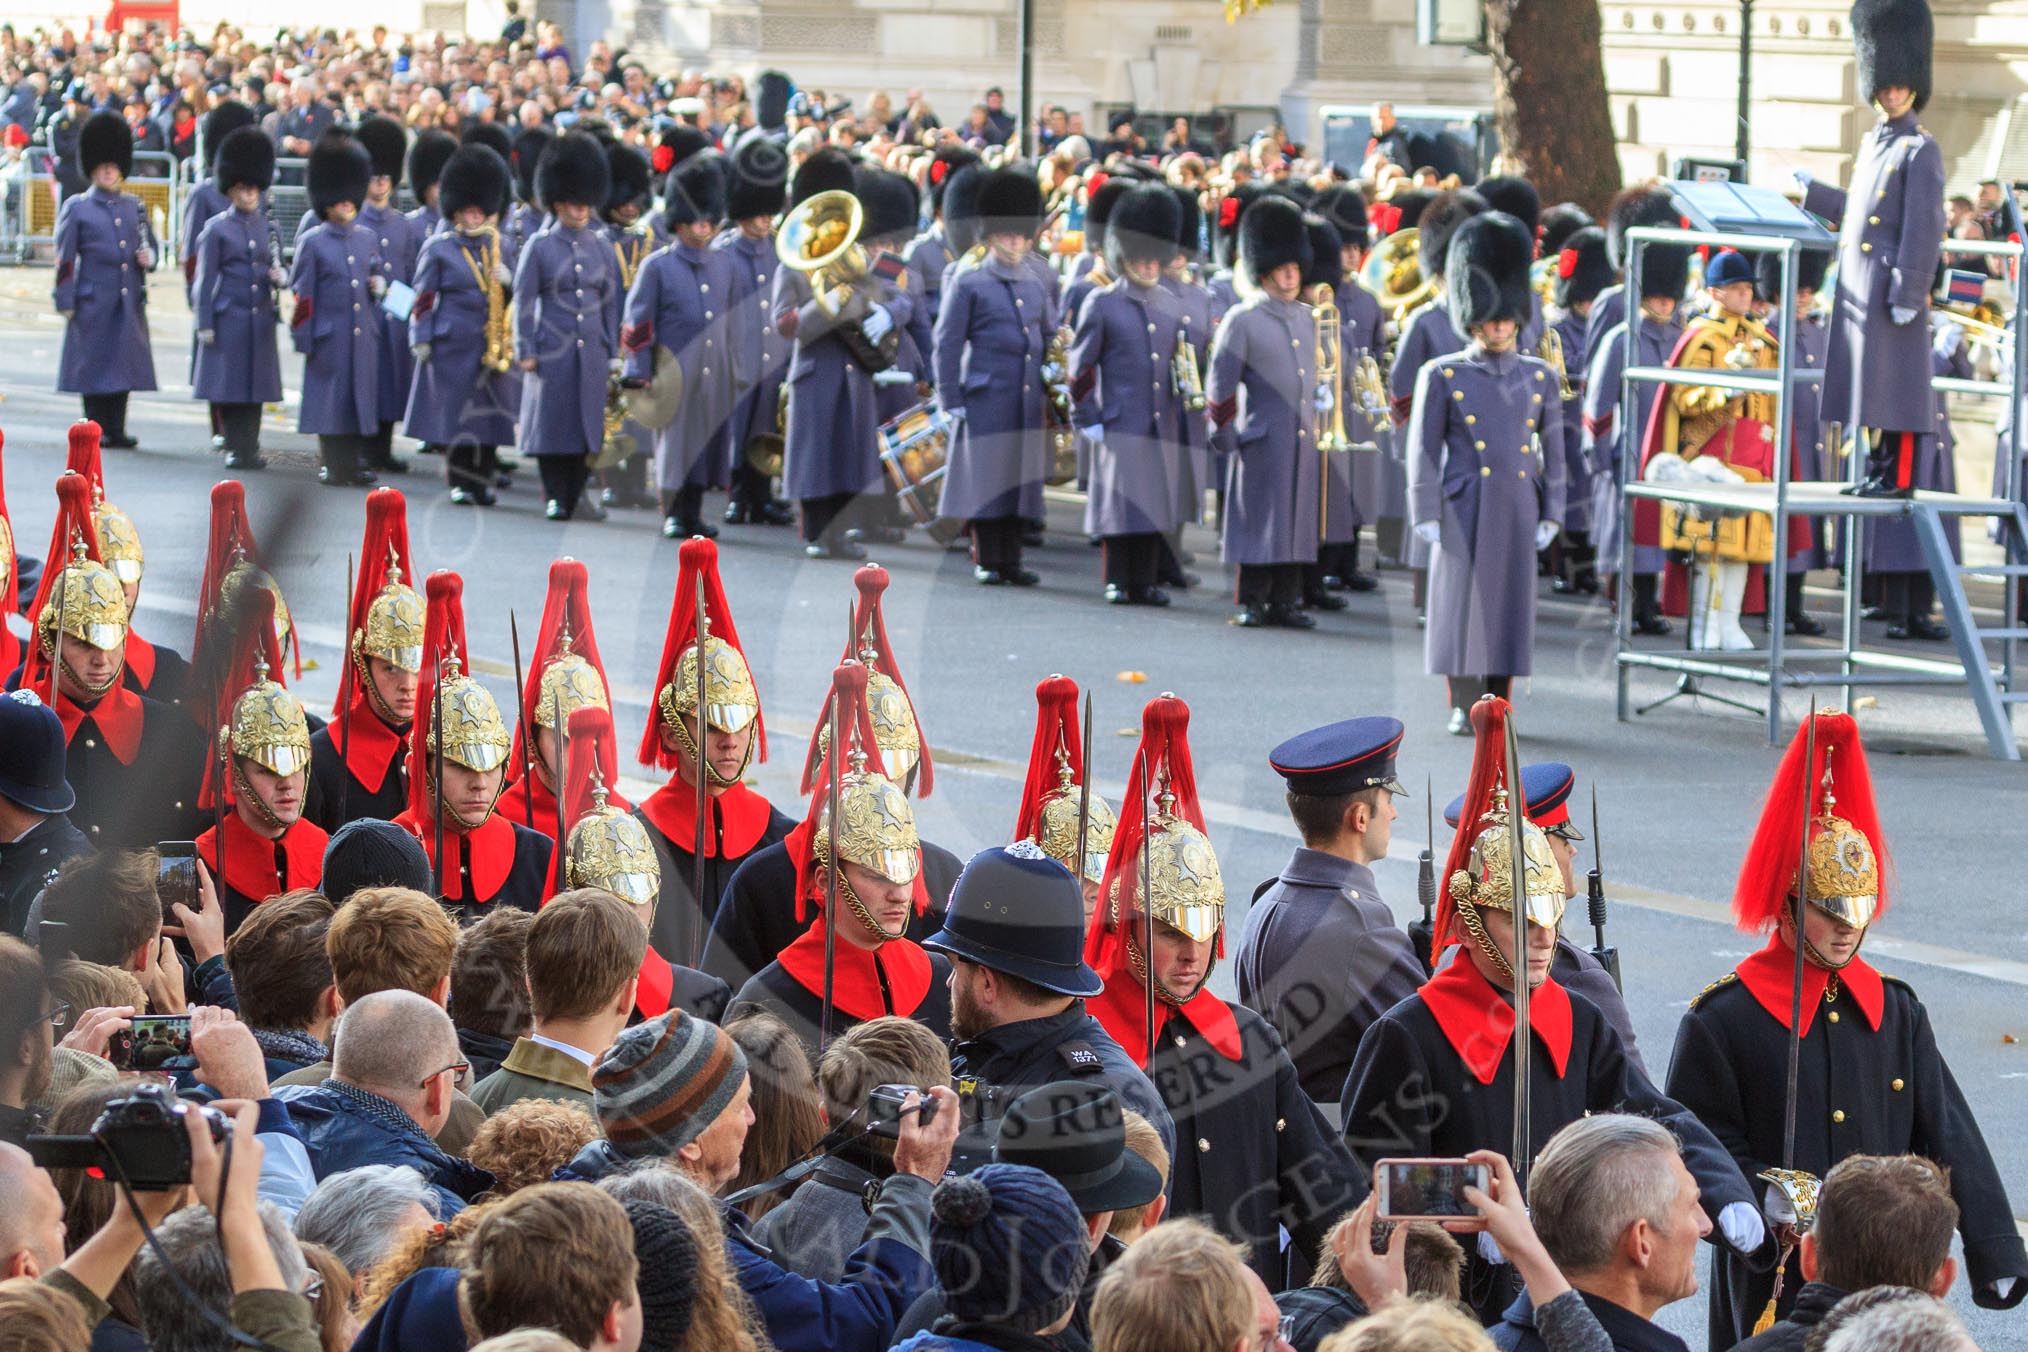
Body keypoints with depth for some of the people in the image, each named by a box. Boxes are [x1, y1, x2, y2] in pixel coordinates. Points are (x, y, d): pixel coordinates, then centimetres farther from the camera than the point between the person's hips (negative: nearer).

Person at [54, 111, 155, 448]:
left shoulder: (133, 206, 14)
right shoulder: (76, 208, 0)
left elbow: (148, 244, 24)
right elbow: (64, 259, -2)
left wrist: (148, 256, -1)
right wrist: (66, 302, -7)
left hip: (129, 302, 4)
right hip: (93, 300, -4)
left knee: (124, 364, 4)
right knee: (94, 365, -1)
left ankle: (116, 430, 10)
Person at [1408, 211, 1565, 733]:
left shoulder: (1538, 377, 9)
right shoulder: (1442, 375, 1)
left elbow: (1553, 450, 12)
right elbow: (1423, 449, 0)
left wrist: (1551, 514, 6)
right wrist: (1426, 514, -6)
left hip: (1518, 509, 3)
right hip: (1464, 508, -3)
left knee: (1510, 603, 4)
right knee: (1461, 599, -2)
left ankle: (1498, 706, 11)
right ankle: (1463, 707, 4)